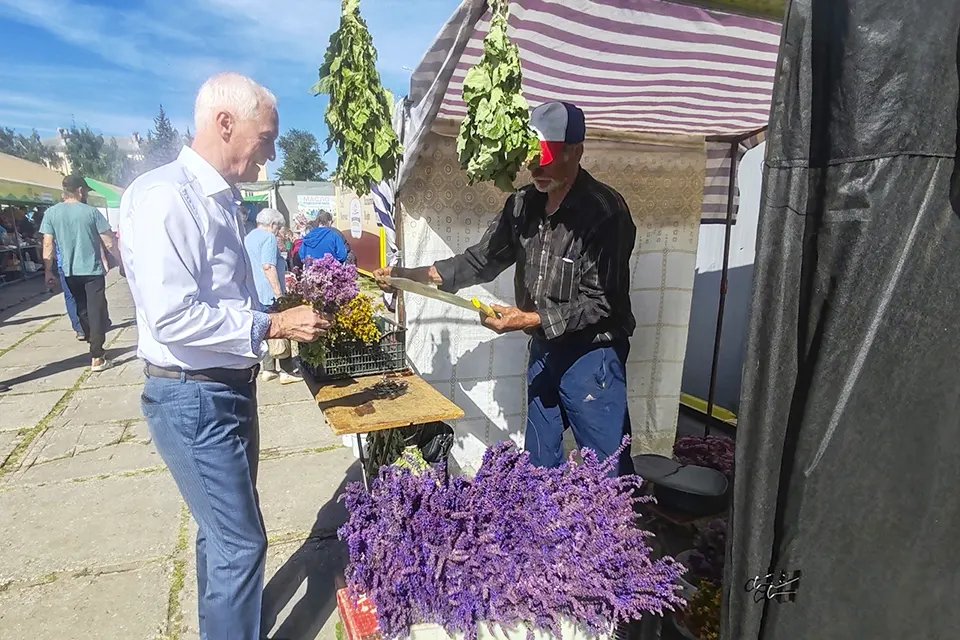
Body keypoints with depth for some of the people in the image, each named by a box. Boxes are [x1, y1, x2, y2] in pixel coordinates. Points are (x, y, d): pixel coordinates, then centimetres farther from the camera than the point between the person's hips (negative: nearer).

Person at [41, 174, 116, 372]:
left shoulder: (51, 213, -1)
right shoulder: (91, 211, -8)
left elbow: (48, 245, -1)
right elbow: (109, 242, -8)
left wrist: (49, 272, 6)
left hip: (70, 272, 4)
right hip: (93, 270, -4)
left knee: (82, 311, 19)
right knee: (96, 312, 0)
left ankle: (96, 348, 31)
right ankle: (97, 358, -2)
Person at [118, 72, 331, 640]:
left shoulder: (221, 200, 10)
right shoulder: (166, 196, -19)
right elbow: (171, 317, -26)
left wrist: (289, 310, 9)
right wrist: (273, 325, -22)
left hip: (231, 389, 9)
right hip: (194, 398, -9)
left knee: (223, 530, 23)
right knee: (241, 541, 0)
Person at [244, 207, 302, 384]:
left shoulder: (248, 237, 19)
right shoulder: (268, 237, -12)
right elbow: (268, 267, -21)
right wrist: (279, 293, -20)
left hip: (255, 294, 9)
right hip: (270, 294, -9)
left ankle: (268, 370, 16)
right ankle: (287, 371, 1)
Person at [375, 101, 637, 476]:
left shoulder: (605, 211, -19)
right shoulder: (523, 204, 1)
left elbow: (599, 303, -19)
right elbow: (482, 260, 6)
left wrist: (531, 319, -26)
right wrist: (409, 275, -2)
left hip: (591, 356, -6)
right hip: (543, 350, 7)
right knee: (539, 462, 21)